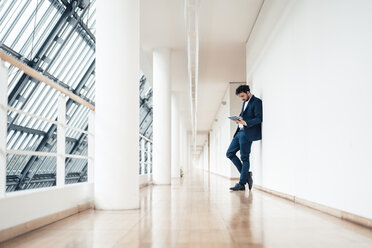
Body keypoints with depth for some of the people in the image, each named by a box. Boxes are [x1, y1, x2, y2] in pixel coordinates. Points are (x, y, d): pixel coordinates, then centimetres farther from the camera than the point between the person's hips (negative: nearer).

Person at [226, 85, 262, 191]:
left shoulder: (257, 102, -8)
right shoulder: (245, 103, 21)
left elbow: (259, 118, -15)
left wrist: (245, 122, -25)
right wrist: (238, 119, 1)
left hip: (248, 133, -10)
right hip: (240, 132, 10)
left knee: (244, 157, -6)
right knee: (230, 153, 7)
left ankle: (242, 184, 1)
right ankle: (246, 174, 12)